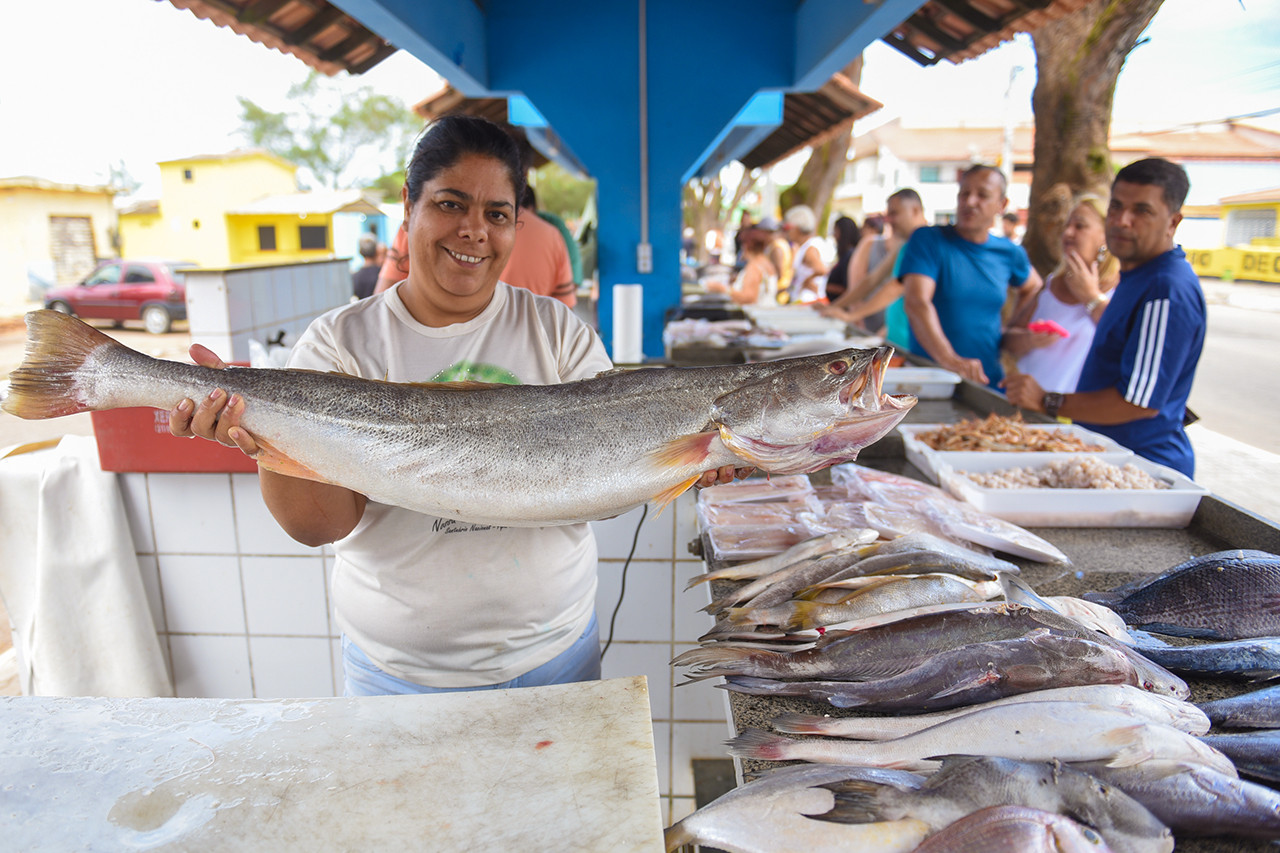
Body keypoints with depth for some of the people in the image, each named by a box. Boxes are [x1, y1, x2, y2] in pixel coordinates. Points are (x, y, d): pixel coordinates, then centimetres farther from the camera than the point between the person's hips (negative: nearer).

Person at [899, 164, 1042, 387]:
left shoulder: (1009, 253, 11)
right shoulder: (927, 240, -3)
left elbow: (1033, 287, 34)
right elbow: (916, 302, -19)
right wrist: (947, 358, -33)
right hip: (929, 378, -3)